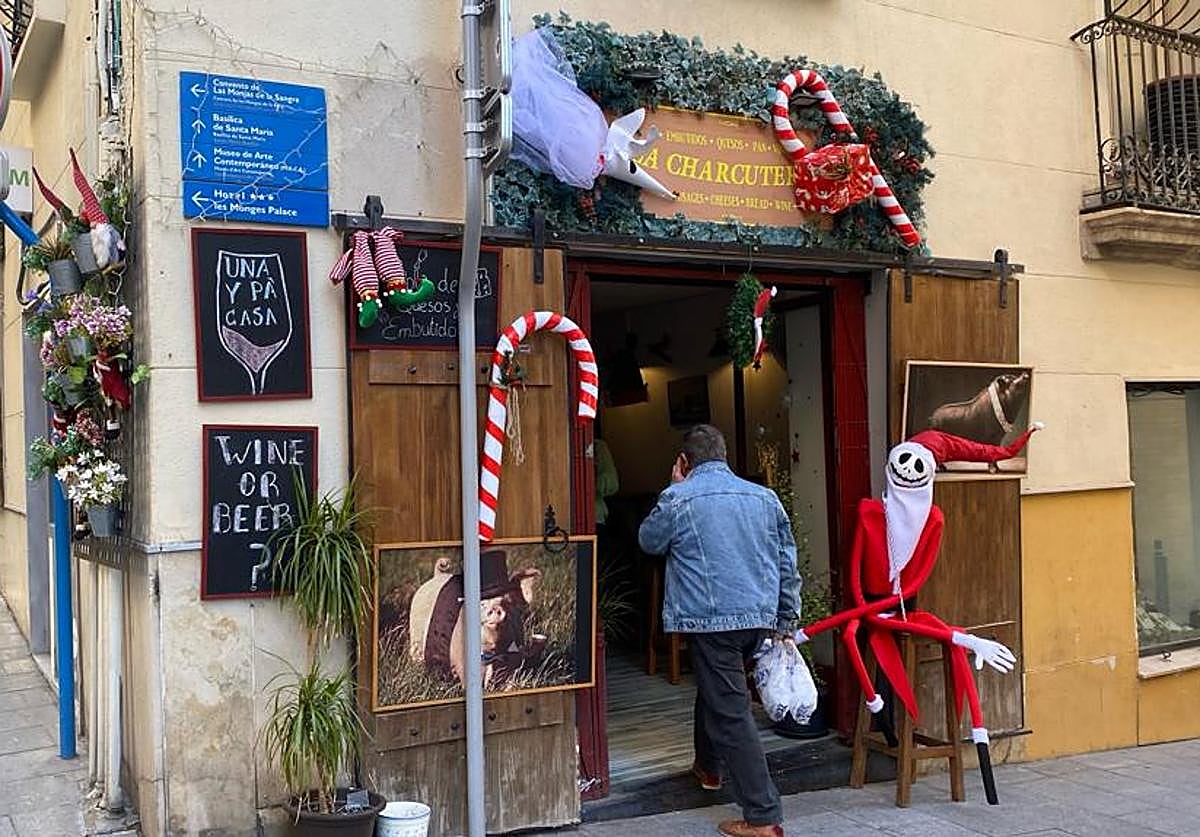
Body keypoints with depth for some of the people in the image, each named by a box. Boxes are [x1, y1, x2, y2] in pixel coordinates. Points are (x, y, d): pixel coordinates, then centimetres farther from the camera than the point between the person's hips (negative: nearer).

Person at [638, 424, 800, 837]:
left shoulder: (678, 498, -6)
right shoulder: (764, 497, 8)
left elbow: (649, 542, 12)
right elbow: (787, 562, 10)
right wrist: (786, 619, 17)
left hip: (711, 619, -6)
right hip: (759, 617, 6)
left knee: (730, 712, -3)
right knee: (715, 690, 28)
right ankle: (708, 766, 47)